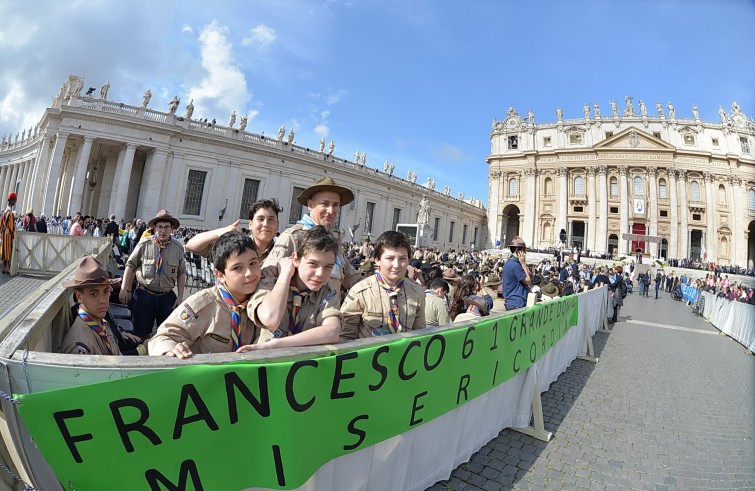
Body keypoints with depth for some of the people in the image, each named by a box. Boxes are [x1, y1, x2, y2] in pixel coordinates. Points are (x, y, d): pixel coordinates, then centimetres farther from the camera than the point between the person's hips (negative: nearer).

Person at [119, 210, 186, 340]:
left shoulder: (178, 248, -3)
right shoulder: (144, 244, -9)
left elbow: (181, 273, 3)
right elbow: (130, 266, -2)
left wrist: (180, 297, 0)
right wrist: (124, 289, -3)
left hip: (167, 297, 1)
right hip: (144, 294, -1)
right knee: (141, 334, 11)